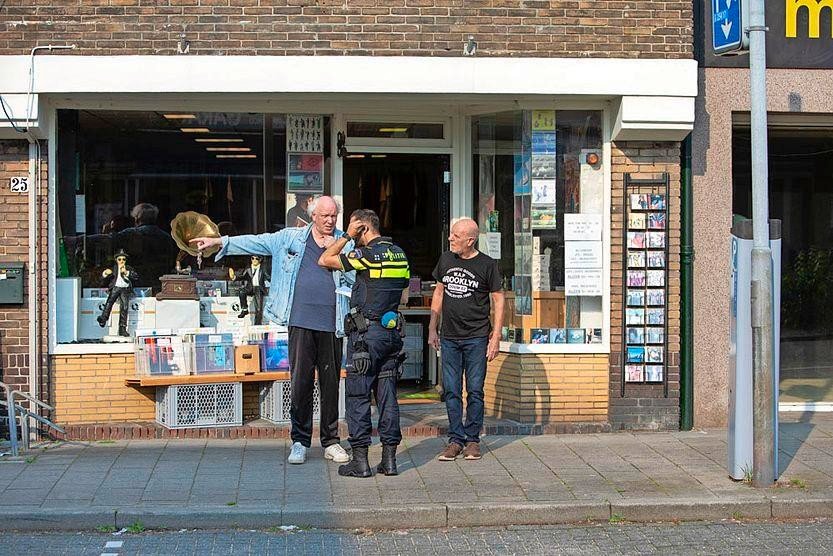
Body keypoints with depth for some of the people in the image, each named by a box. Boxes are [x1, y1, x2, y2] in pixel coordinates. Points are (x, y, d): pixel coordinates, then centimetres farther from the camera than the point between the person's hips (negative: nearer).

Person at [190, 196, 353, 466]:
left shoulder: (345, 244, 10)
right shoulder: (291, 237, 11)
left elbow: (356, 277, 1)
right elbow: (256, 242, 12)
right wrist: (218, 241, 7)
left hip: (332, 325, 0)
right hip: (301, 322, 0)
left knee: (330, 383, 5)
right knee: (300, 381, -2)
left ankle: (331, 442, 15)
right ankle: (300, 441, 7)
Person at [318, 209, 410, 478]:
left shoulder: (367, 254, -12)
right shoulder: (400, 254, 11)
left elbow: (324, 260, -4)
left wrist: (347, 236, 0)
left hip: (366, 332, -7)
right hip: (392, 331, 7)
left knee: (358, 395, 0)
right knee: (387, 394, 9)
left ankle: (360, 460, 1)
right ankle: (389, 458, 11)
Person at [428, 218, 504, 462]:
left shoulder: (487, 265, -5)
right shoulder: (445, 259, 7)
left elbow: (498, 299, -1)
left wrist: (495, 337, -7)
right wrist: (432, 329, 12)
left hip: (477, 338, -4)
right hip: (449, 338, 4)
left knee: (475, 391, 2)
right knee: (451, 391, 3)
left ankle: (472, 439, 12)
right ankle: (456, 439, 10)